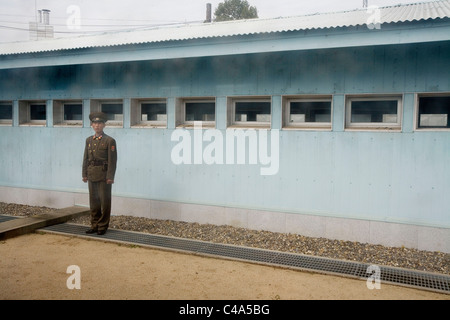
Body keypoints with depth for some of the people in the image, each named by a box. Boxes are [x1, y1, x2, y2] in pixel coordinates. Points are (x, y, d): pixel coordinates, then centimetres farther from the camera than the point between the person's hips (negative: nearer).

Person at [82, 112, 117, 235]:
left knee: (104, 201, 1)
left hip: (104, 174, -5)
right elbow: (85, 158, 13)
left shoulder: (109, 141, -6)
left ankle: (103, 226, 11)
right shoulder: (89, 140, 11)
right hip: (92, 174, 6)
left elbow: (112, 160, -9)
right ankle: (94, 225, 22)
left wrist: (110, 177, -14)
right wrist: (85, 174, 8)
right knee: (93, 201, 12)